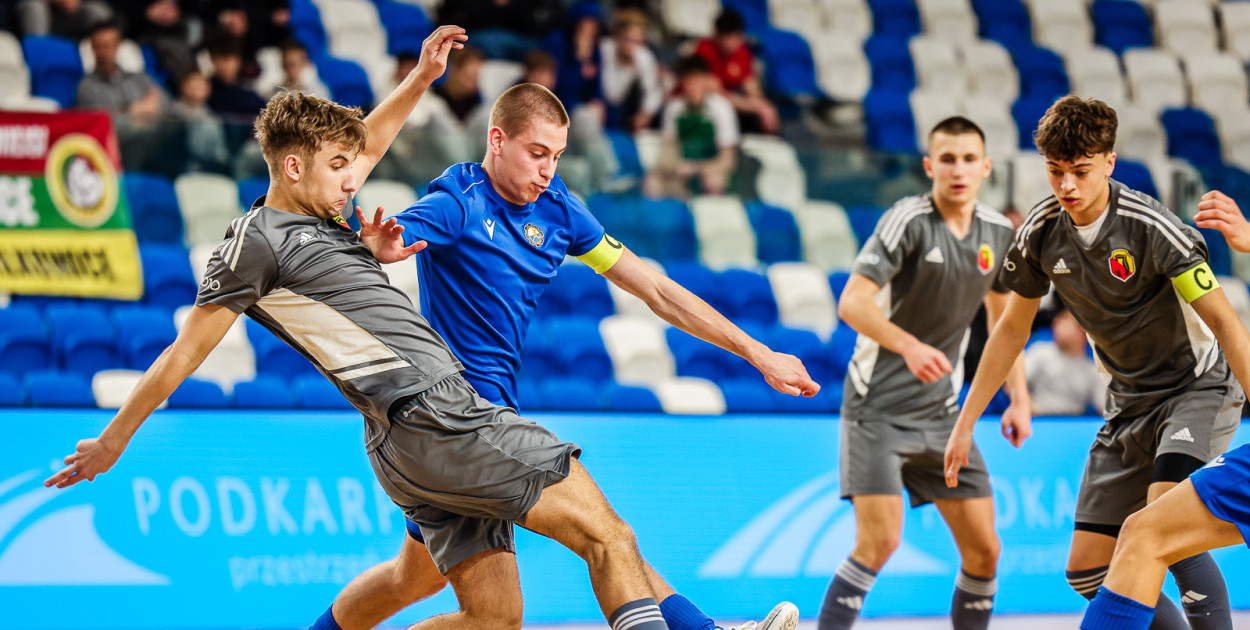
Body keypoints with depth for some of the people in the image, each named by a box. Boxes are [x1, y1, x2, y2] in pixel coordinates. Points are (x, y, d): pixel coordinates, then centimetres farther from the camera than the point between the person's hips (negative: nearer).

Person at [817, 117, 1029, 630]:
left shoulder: (997, 232, 5)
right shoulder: (909, 221, -14)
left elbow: (1002, 315, 19)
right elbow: (853, 302, -22)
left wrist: (1019, 398, 11)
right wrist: (910, 346, -38)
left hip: (942, 411, 6)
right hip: (878, 408, -6)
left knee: (983, 550, 3)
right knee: (879, 542, -18)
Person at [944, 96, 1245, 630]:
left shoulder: (1151, 227, -23)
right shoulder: (1042, 232, -5)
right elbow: (1012, 328, 10)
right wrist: (965, 422, 11)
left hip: (1197, 389, -6)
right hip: (1128, 405, 6)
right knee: (1087, 570, 0)